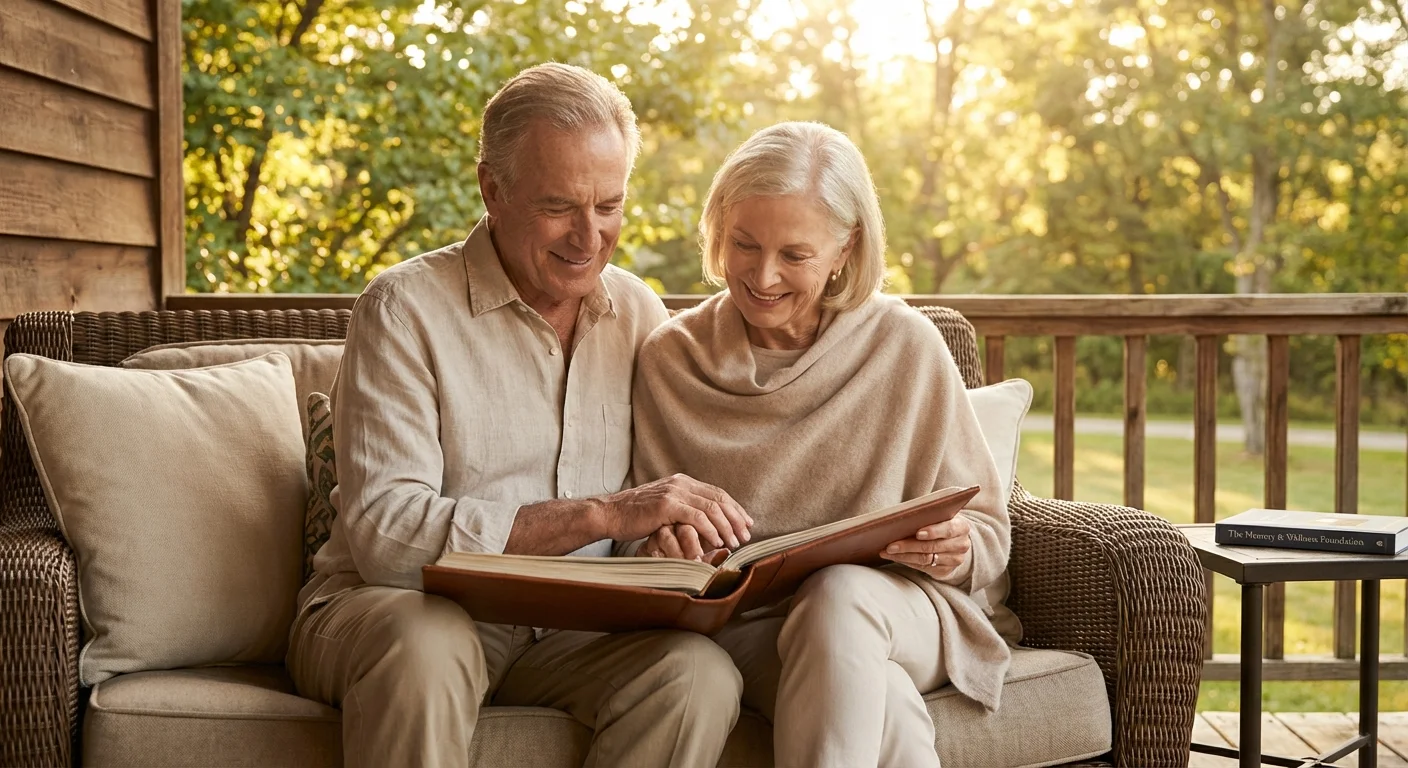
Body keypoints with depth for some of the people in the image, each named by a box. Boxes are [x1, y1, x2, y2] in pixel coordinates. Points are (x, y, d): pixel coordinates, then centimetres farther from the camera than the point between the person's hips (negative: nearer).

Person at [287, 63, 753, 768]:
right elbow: (383, 531, -20)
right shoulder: (405, 307, -9)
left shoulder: (639, 314, 8)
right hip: (408, 609, -4)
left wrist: (676, 526, -13)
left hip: (570, 630, 5)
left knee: (702, 673, -25)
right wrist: (603, 514, -26)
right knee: (425, 644, -38)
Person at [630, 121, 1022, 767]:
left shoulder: (906, 345, 1)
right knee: (885, 716, -35)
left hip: (899, 606, 1)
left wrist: (957, 551, -18)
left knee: (840, 594, -36)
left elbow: (988, 531, 5)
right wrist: (659, 543, -16)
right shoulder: (671, 358, 5)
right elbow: (640, 537, 8)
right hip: (743, 620, -1)